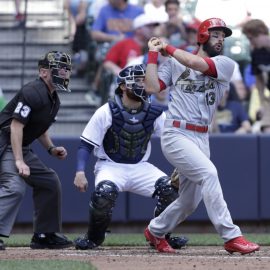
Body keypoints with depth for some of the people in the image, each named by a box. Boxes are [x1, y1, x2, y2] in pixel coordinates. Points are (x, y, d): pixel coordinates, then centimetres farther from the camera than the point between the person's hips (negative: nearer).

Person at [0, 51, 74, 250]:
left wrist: (51, 149, 10)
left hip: (22, 147, 11)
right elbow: (16, 125, -24)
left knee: (50, 181, 13)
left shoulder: (54, 99, 13)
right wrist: (19, 161, -28)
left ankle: (44, 234, 20)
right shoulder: (32, 92, -18)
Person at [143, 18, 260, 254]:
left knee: (190, 200, 8)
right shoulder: (174, 63, 7)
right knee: (208, 173, -24)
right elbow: (151, 87, -2)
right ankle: (231, 237, -27)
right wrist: (154, 53, 0)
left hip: (201, 138, 4)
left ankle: (155, 231, 34)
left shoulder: (225, 64, 5)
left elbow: (194, 63, -12)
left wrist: (167, 47, 1)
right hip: (176, 135, -4)